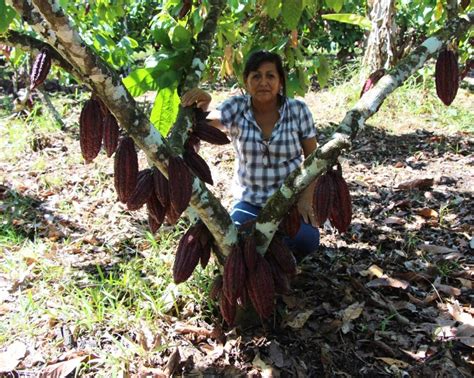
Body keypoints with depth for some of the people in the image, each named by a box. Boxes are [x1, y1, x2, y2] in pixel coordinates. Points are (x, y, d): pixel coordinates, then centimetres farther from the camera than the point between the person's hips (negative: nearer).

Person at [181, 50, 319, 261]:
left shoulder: (298, 110, -6)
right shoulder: (236, 109, -7)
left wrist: (307, 198, -10)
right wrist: (201, 107, -43)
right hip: (249, 200, 0)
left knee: (305, 241, -28)